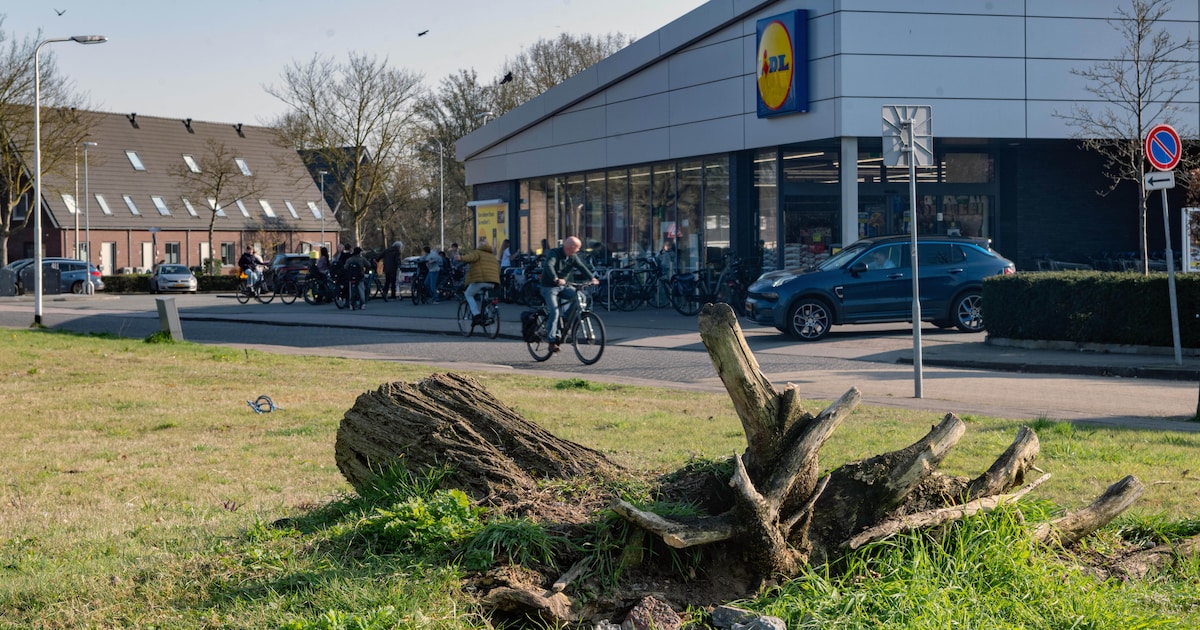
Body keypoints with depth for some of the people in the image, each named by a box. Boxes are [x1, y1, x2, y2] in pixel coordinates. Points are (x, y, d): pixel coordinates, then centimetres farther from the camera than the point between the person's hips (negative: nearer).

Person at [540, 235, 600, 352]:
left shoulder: (573, 257, 2)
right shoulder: (554, 253, -19)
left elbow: (582, 267, -5)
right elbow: (549, 266, -36)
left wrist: (592, 278, -21)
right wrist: (556, 279, -53)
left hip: (563, 286, 6)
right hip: (549, 287, -6)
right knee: (554, 312, -20)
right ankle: (552, 341, -16)